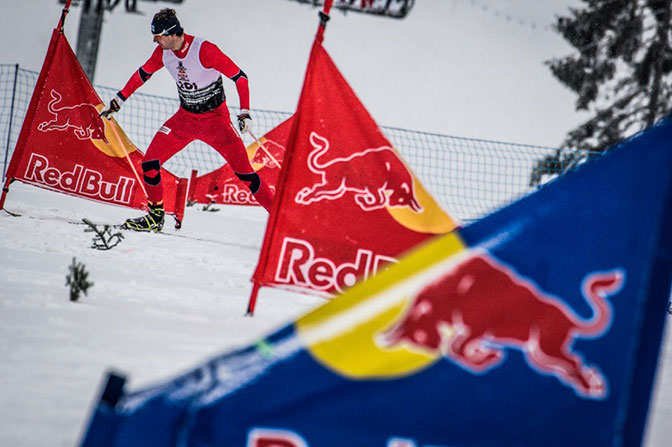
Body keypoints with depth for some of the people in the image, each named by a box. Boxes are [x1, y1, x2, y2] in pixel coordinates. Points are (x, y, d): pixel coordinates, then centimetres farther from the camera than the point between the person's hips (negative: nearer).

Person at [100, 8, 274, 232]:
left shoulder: (204, 50, -25)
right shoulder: (163, 52, -7)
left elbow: (239, 76, -21)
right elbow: (143, 73, 12)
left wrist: (245, 112, -30)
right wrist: (119, 99, 16)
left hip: (216, 119, -5)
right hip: (185, 118, 5)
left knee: (244, 173, -10)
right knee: (149, 163, -5)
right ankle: (155, 217, 14)